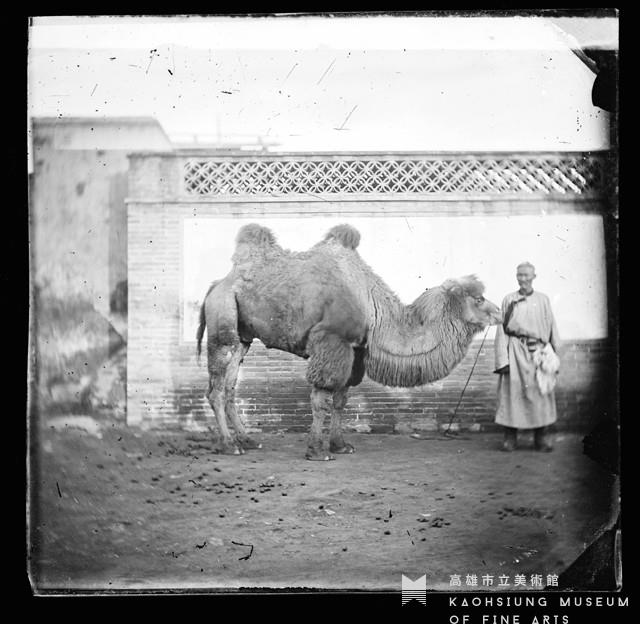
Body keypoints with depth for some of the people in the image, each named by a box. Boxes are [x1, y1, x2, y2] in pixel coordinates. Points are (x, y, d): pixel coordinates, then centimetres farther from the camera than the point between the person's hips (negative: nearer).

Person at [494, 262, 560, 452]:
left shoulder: (543, 300, 11)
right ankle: (510, 438, 4)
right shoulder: (509, 300, 8)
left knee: (540, 393, -2)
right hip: (514, 351, -1)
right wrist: (503, 359, -5)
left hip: (537, 351, 1)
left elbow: (552, 328, 11)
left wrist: (554, 355, 4)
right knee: (512, 393, -3)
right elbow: (502, 330, 4)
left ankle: (542, 438, 6)